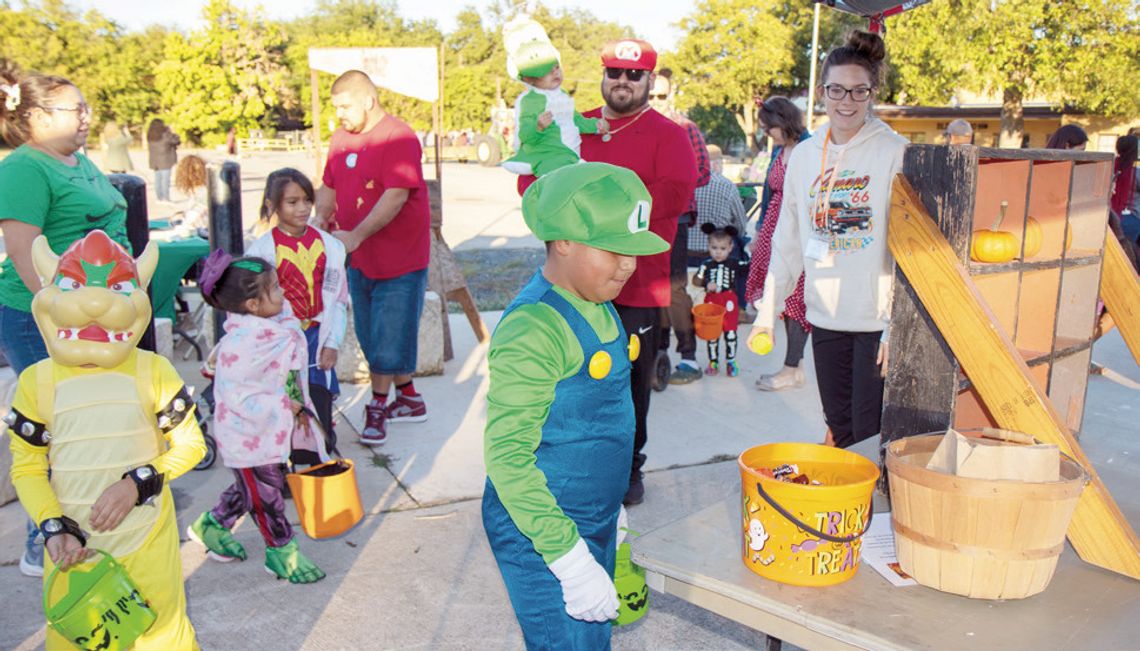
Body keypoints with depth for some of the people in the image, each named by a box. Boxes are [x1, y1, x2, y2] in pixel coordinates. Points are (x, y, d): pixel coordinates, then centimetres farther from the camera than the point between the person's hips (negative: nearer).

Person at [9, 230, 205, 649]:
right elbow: (26, 466, 0)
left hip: (148, 542, -1)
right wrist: (54, 529, -13)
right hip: (73, 546, 1)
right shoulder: (37, 381, -4)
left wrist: (137, 484, -16)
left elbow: (190, 444, -3)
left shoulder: (153, 372, -6)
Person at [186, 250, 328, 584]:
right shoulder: (239, 344, -30)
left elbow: (291, 374, 10)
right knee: (267, 495, 9)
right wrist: (286, 407, -24)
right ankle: (281, 550, 27)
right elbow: (237, 397, -28)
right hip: (248, 434, -8)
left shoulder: (278, 324, -4)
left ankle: (211, 525, 47)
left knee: (249, 488, 25)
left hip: (275, 428, 8)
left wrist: (298, 406, 4)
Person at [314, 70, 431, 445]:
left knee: (388, 340, -1)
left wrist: (356, 235, -26)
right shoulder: (341, 138, 10)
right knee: (372, 338, 13)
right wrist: (322, 217, -4)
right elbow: (328, 185, 17)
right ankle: (408, 399, 27)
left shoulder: (398, 137, -14)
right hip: (358, 259, 8)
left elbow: (396, 195, -23)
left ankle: (378, 407, 13)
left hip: (399, 259, -8)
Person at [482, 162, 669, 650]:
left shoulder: (596, 306, 3)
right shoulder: (533, 329, -24)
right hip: (538, 536, -9)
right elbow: (506, 457, -25)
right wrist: (569, 558, -24)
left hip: (592, 524, 9)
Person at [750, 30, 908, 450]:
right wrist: (767, 312, 11)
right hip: (825, 315, 4)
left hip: (877, 318, -4)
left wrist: (897, 325, -15)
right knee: (838, 427, 14)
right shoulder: (804, 156, 8)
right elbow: (787, 243, 13)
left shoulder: (894, 153, -6)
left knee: (870, 434, -2)